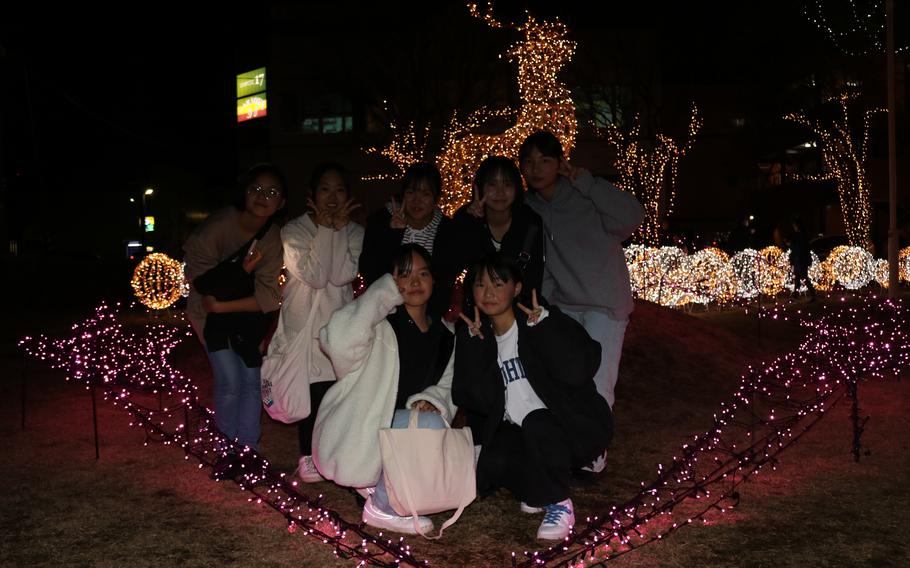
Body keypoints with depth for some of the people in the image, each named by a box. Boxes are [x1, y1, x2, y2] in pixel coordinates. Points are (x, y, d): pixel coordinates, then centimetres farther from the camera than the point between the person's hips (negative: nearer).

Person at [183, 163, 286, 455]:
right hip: (210, 309, -3)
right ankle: (227, 452, 8)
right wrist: (242, 270, -27)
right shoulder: (219, 224, -24)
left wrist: (223, 306, -23)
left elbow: (268, 296, -15)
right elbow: (197, 276, -19)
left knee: (252, 381, 3)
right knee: (230, 382, -10)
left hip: (248, 313, 3)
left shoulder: (274, 239, -13)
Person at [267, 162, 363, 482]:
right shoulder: (294, 231, -3)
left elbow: (343, 275, -12)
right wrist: (324, 228, -14)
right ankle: (309, 456, 12)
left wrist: (339, 227, -13)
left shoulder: (354, 232, 5)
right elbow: (314, 276, -17)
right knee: (313, 392, -4)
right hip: (304, 324, -2)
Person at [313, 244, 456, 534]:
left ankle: (375, 480, 9)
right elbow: (338, 341, -36)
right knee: (430, 425, -27)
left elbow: (447, 386, 13)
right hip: (351, 437, -7)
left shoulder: (444, 336, 6)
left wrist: (431, 400, -12)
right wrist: (383, 292, -26)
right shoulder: (380, 325, -15)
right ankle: (381, 508, -8)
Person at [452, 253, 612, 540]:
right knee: (487, 466, -24)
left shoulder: (547, 321, -10)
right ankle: (539, 489, 8)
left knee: (537, 423, -35)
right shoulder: (474, 336, 2)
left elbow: (577, 372, -27)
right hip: (519, 433, 4)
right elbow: (479, 401, -10)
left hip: (574, 428, -4)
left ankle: (559, 505, -12)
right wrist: (476, 343, -14)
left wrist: (543, 325, -26)